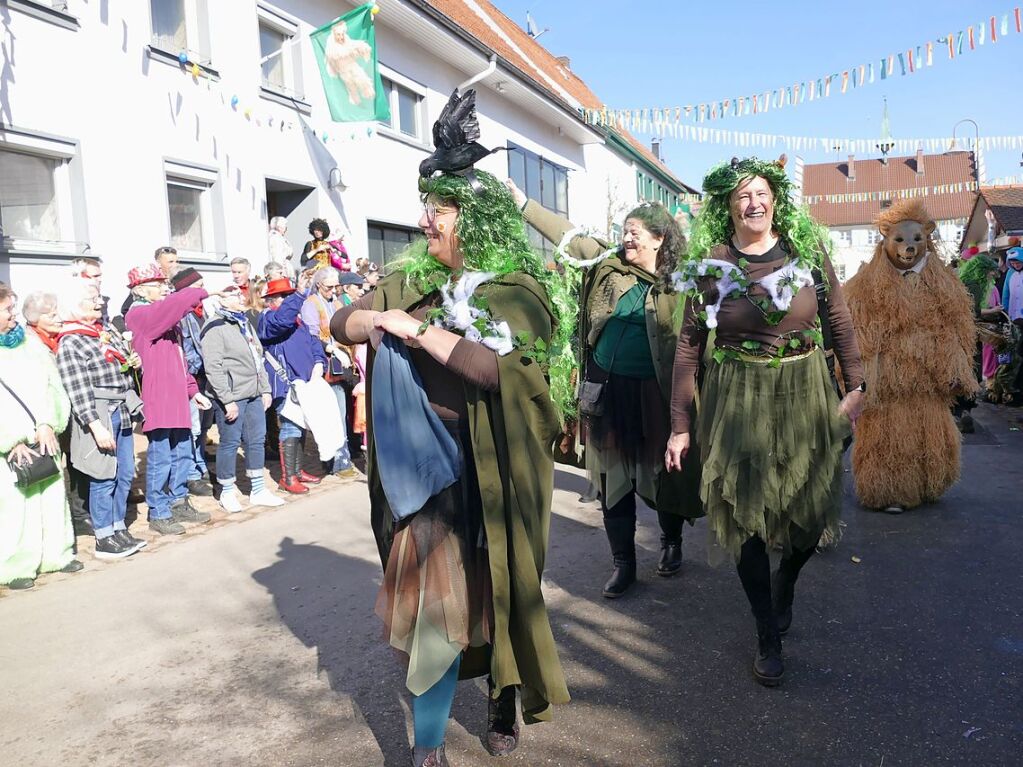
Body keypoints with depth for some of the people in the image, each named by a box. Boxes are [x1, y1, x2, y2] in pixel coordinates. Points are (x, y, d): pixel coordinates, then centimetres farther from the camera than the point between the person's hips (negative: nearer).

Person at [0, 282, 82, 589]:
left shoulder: (29, 344, 8)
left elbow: (52, 385, 4)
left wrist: (48, 424, -10)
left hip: (44, 440, 5)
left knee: (52, 497, 11)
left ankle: (56, 553, 25)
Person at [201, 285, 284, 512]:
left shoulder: (246, 324, 17)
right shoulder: (215, 328, -11)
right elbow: (213, 368, -17)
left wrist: (265, 389, 16)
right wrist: (228, 400, -19)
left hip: (254, 396, 8)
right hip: (231, 398, -8)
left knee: (256, 440, 11)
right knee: (230, 443, 1)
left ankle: (258, 491, 22)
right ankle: (227, 492, 16)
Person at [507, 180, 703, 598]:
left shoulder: (678, 283, -5)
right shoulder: (609, 263, 6)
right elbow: (569, 235, 6)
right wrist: (524, 204, 2)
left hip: (654, 392, -3)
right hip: (608, 387, 3)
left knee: (663, 470, 11)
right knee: (614, 476, 8)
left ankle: (671, 542, 38)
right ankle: (623, 561, 22)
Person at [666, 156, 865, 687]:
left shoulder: (808, 249, 0)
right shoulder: (709, 265, -4)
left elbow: (839, 320, 7)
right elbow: (689, 345, -3)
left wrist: (856, 385, 2)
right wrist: (679, 424, -5)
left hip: (806, 394, 2)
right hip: (737, 400, -1)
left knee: (811, 515, 7)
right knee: (745, 518, 3)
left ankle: (785, 582, 43)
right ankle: (768, 636, 22)